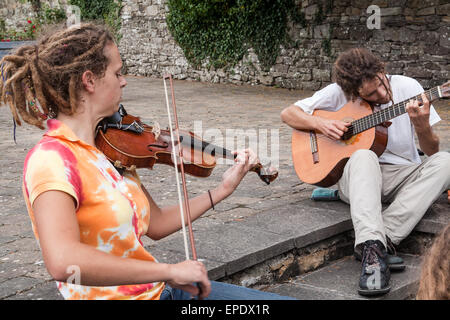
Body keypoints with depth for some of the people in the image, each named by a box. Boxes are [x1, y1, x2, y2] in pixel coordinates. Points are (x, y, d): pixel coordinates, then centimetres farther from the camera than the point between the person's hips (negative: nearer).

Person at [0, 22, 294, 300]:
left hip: (157, 290, 8)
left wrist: (222, 190, 11)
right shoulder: (51, 158, -20)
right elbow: (62, 262, -35)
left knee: (288, 301, 8)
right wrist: (169, 270, -32)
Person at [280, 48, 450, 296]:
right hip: (358, 177, -2)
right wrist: (321, 124, -17)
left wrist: (423, 127, -25)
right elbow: (288, 114, 1)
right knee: (363, 157, -37)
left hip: (401, 176, 2)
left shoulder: (407, 87, -3)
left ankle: (383, 237, -37)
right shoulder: (339, 92, -5)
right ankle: (373, 248, -50)